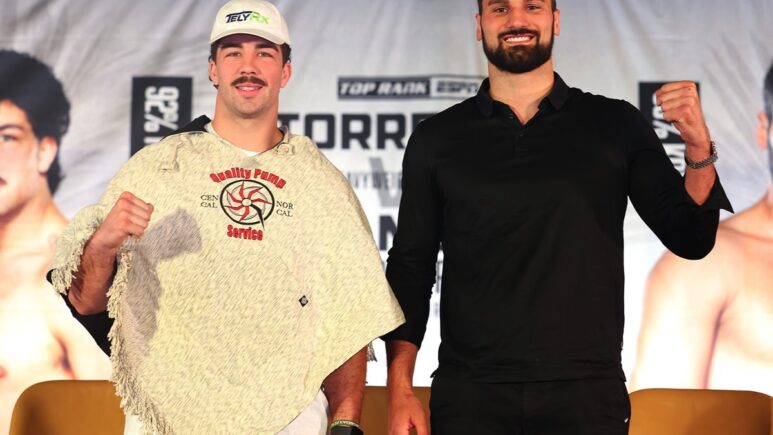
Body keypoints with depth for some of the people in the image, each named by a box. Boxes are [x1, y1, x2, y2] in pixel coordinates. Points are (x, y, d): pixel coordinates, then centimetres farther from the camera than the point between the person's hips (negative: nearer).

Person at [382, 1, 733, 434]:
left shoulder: (616, 125, 3)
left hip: (587, 396, 0)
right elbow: (411, 268, 6)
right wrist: (400, 392, -2)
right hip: (470, 397, 0)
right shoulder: (437, 139, 4)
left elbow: (690, 239, 1)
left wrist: (699, 146, -16)